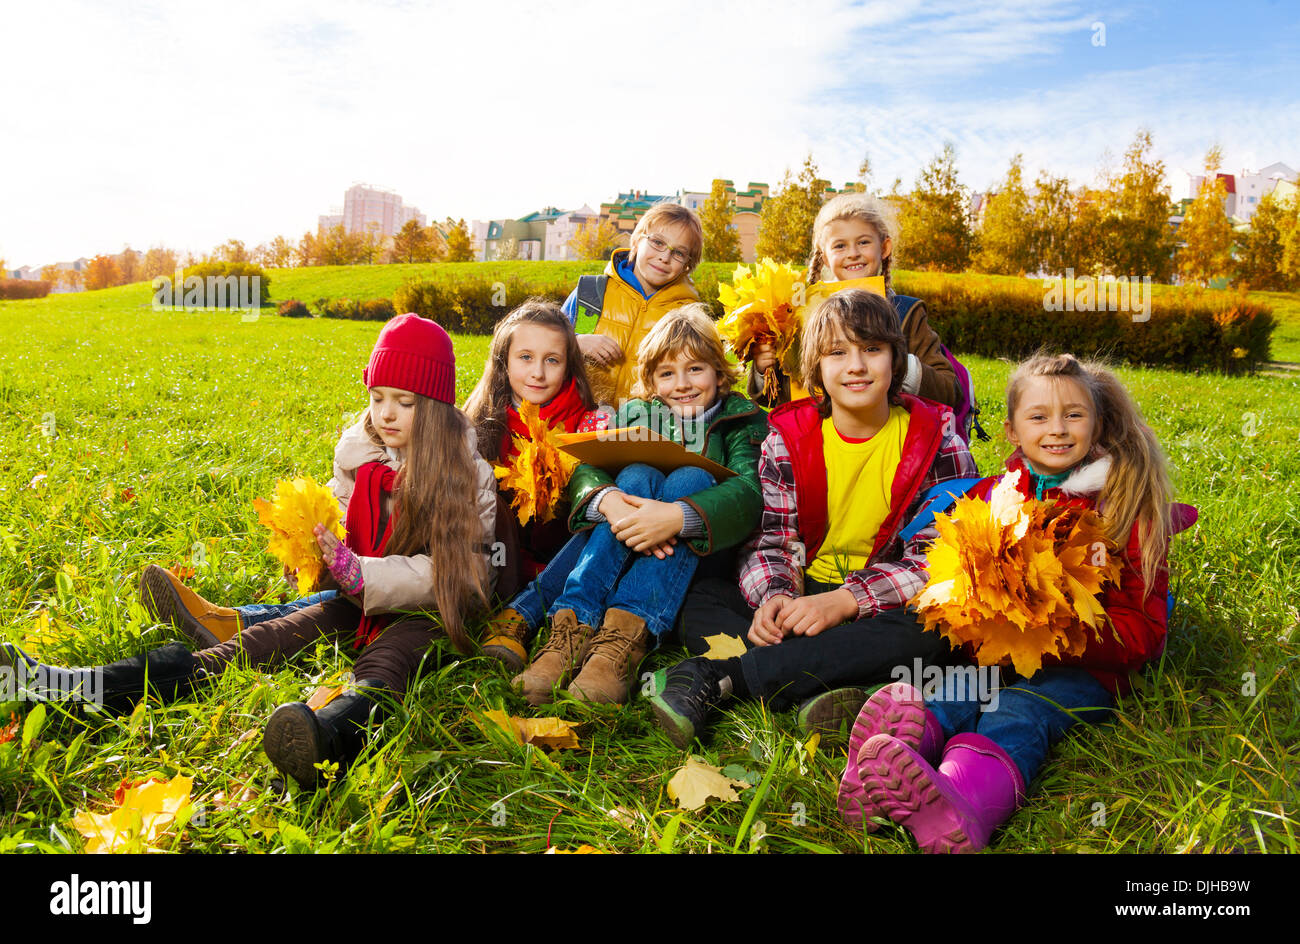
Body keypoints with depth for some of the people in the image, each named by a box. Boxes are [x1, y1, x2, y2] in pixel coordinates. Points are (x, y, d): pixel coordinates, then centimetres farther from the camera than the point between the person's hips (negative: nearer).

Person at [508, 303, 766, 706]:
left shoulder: (741, 420, 5)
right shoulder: (635, 413, 13)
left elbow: (749, 492, -16)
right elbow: (585, 469, -6)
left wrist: (678, 516, -36)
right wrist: (610, 501, -31)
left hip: (697, 557, -1)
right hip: (623, 555, 2)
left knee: (690, 478, -26)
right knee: (637, 476, -24)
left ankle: (625, 639, -46)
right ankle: (573, 629, -42)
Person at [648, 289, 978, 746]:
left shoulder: (936, 440, -5)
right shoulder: (787, 438, 1)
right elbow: (768, 537, -1)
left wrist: (844, 601, -26)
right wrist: (774, 595, -25)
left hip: (887, 602, -2)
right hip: (804, 591, 2)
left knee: (927, 632, -37)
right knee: (699, 601, -18)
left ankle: (716, 676, -39)